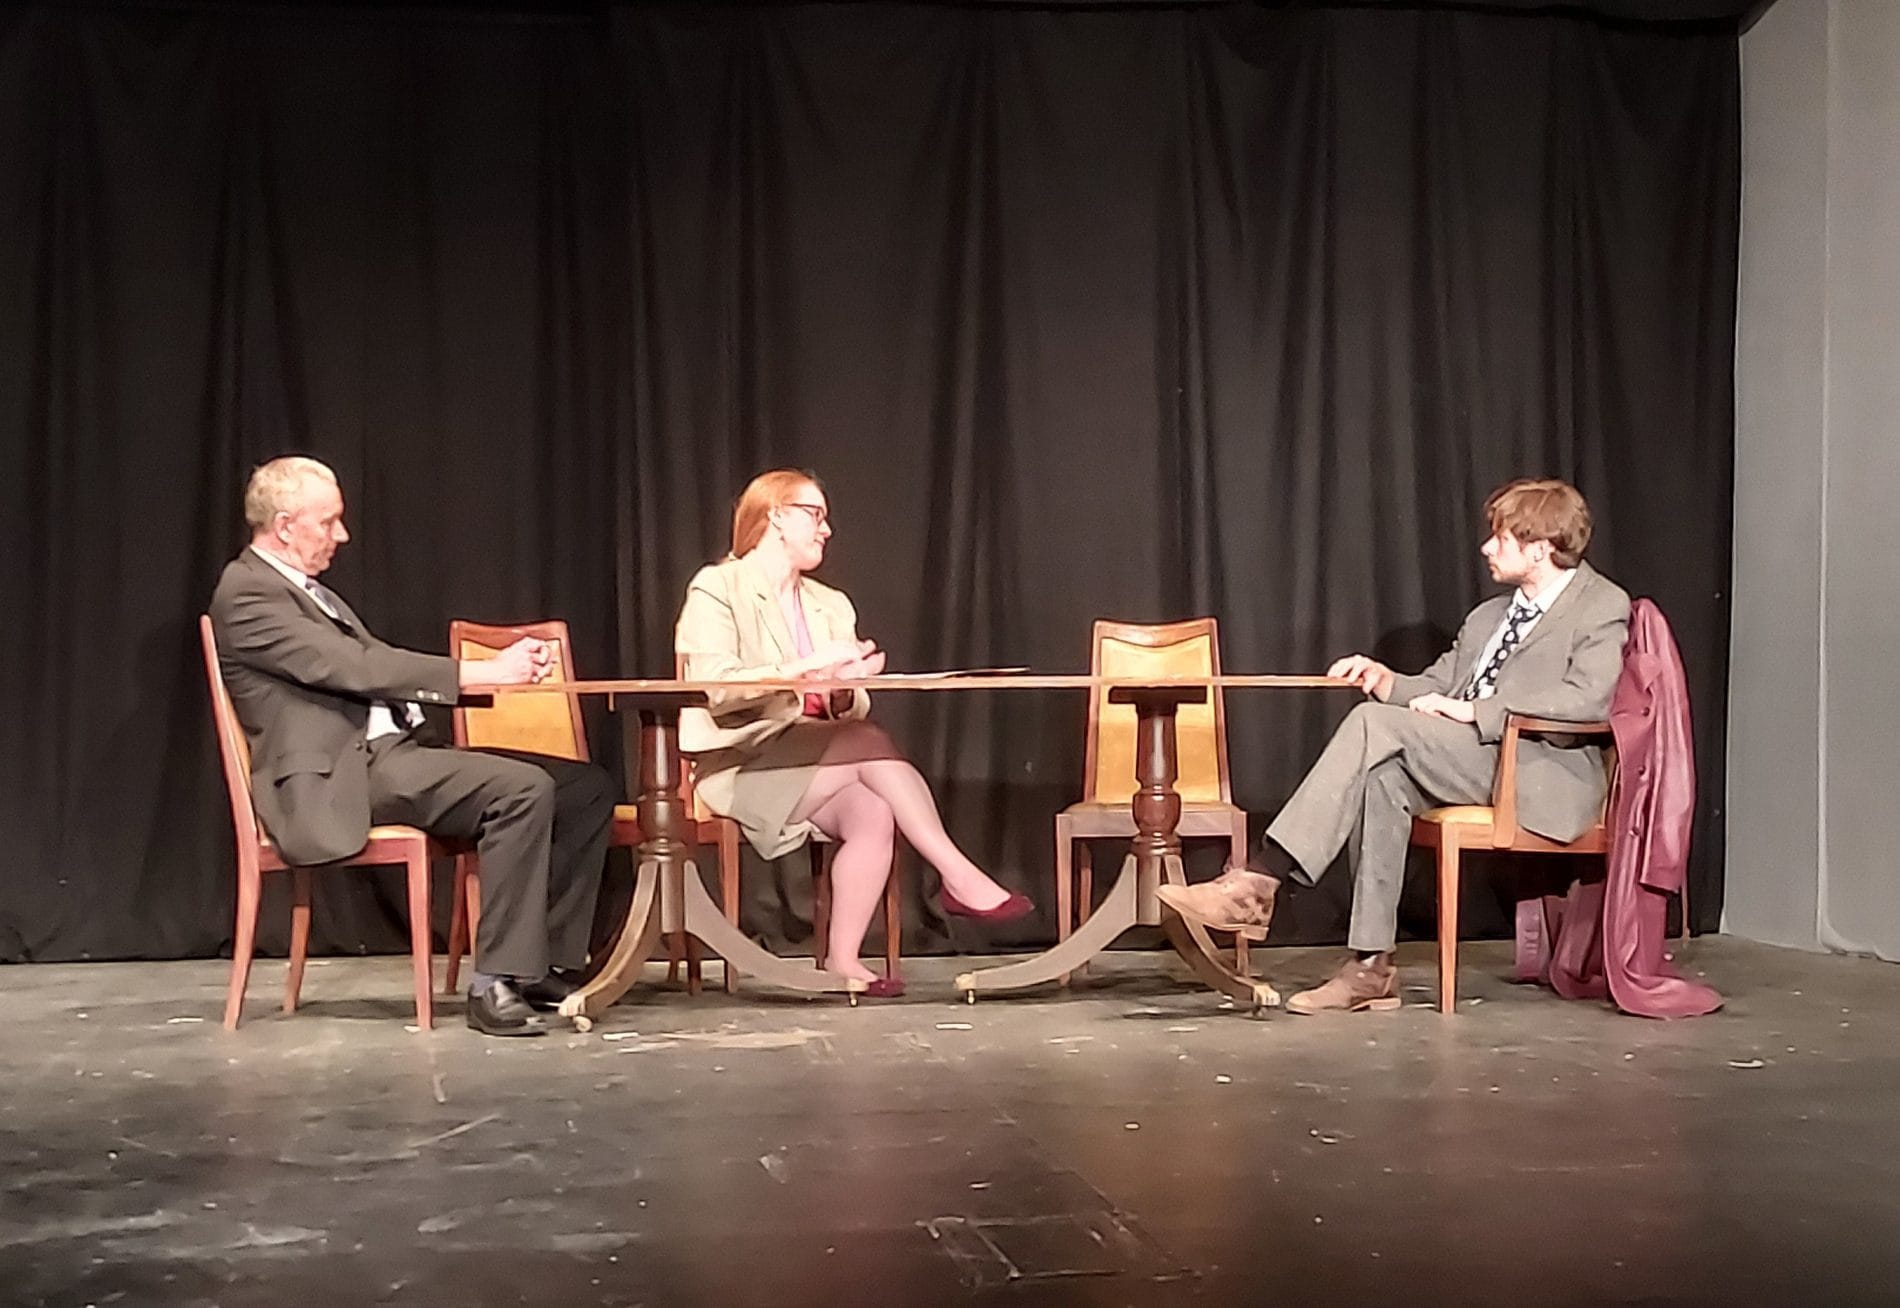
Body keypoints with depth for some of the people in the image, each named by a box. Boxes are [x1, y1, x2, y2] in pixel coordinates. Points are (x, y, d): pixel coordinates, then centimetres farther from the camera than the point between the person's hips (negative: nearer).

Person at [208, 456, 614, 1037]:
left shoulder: (309, 591, 24)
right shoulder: (246, 593, -7)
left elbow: (374, 668, 20)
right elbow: (351, 667, -18)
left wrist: (500, 671, 5)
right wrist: (476, 673, -20)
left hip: (388, 750, 10)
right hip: (342, 777, -10)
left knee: (586, 788, -2)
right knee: (522, 788, -29)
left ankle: (553, 966, 1)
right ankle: (497, 983, -24)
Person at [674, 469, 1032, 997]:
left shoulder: (830, 605, 21)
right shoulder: (716, 588, 1)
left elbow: (850, 712, 14)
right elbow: (716, 689, -15)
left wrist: (846, 690, -10)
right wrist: (807, 668, -20)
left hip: (820, 760, 6)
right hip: (741, 762, -6)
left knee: (873, 815, -28)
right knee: (870, 743, -28)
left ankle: (844, 959, -27)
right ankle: (960, 878, -26)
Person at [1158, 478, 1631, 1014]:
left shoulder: (1603, 606, -1)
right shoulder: (1489, 615, 26)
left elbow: (1587, 699, -18)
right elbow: (1439, 687, 26)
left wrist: (1475, 710, -19)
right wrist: (1387, 682, 4)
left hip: (1539, 777, -7)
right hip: (1473, 759, 8)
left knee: (1378, 723, -26)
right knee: (1381, 778, -27)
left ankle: (1258, 880, -30)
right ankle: (1371, 967, -26)